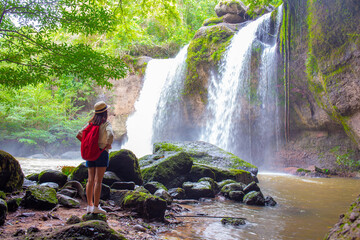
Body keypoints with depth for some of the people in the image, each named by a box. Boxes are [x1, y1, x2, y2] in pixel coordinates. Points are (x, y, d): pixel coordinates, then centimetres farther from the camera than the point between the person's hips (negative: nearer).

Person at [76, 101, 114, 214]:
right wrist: (108, 145, -10)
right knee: (98, 180, -6)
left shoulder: (91, 123, 9)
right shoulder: (106, 123, -8)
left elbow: (79, 134, 10)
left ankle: (89, 205, 13)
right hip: (101, 153, -6)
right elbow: (110, 134, -26)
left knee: (90, 180, 9)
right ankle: (96, 207, -5)